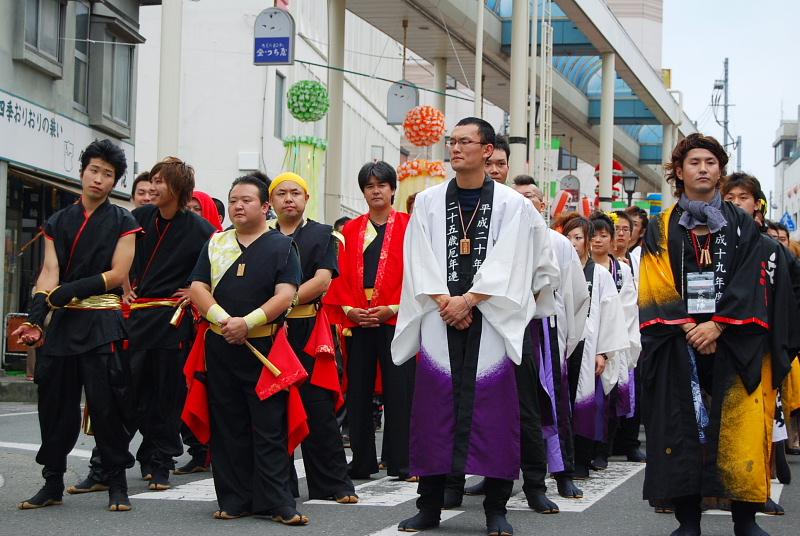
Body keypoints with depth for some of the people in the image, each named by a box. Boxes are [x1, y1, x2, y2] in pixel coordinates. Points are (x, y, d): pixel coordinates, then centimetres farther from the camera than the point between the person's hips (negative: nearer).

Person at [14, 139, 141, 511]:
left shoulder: (122, 223, 2)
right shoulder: (57, 222, 12)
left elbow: (117, 275, -6)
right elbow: (49, 273, 2)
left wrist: (69, 290, -14)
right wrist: (35, 318, -13)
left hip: (102, 323, -4)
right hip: (62, 323, 4)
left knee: (104, 403, -5)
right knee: (54, 403, 6)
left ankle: (117, 484, 5)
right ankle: (52, 483, 16)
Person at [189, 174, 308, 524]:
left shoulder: (282, 246, 1)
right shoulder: (215, 243, 12)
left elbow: (285, 295, -10)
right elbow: (197, 288, 4)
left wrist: (247, 322, -20)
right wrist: (222, 319, -13)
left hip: (264, 347, -4)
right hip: (220, 347, 4)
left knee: (269, 429, -4)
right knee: (228, 427, 6)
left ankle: (276, 502, -1)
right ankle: (234, 500, 13)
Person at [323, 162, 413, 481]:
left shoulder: (408, 226, 2)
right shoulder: (351, 230, 13)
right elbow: (341, 274, 9)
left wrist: (393, 307, -13)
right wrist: (348, 308, -6)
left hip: (395, 320, -3)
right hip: (357, 321, 3)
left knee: (399, 391, -3)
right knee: (358, 391, 5)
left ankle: (400, 463, 3)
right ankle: (362, 462, 12)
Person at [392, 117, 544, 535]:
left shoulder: (511, 205, 2)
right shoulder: (429, 201, 9)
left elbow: (506, 265, -5)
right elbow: (420, 262, 2)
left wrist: (468, 300, -13)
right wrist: (446, 303, -9)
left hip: (491, 319, -2)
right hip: (439, 318, 2)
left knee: (492, 408, -3)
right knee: (434, 407, 1)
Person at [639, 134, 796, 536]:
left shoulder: (742, 226, 10)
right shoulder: (662, 229, 9)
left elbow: (749, 283, 0)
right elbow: (657, 288, 1)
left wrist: (717, 325, -13)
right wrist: (689, 327, -12)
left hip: (734, 341, 0)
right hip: (678, 344, 0)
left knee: (739, 428, -5)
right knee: (684, 427, -3)